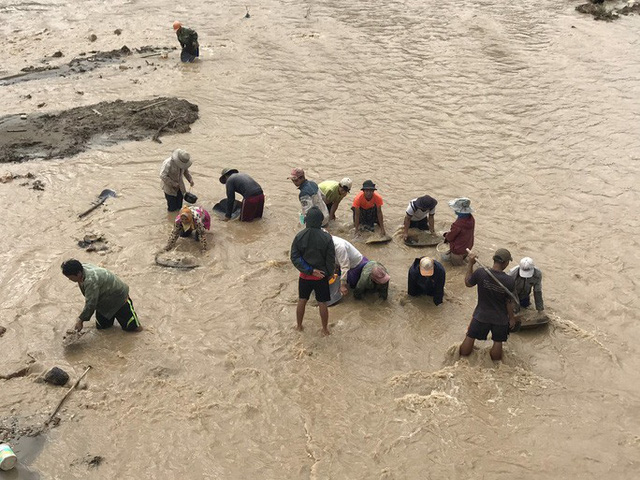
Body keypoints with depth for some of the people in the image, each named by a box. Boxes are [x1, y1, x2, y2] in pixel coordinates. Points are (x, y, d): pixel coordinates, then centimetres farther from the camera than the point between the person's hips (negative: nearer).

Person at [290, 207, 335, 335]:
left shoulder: (299, 236, -14)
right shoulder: (327, 238, -18)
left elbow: (294, 257, -13)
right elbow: (331, 260, -11)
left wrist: (309, 270, -12)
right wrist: (329, 274, 5)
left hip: (305, 276, 2)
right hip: (321, 277, -2)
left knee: (302, 301, 20)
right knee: (322, 303, 14)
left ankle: (299, 326, 35)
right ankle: (325, 329, 27)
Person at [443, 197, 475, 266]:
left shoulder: (457, 224, -39)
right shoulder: (471, 219, -14)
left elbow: (449, 237, -20)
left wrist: (446, 235, 4)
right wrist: (448, 234, 7)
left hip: (458, 251, -8)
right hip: (468, 247, 8)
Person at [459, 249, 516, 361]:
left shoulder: (480, 273, -22)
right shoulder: (509, 281, -22)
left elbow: (468, 283, -2)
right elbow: (509, 302, -10)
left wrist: (470, 264, 2)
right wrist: (512, 318, 6)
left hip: (481, 316, 1)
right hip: (500, 318, -1)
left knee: (470, 338, 19)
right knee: (498, 342, 20)